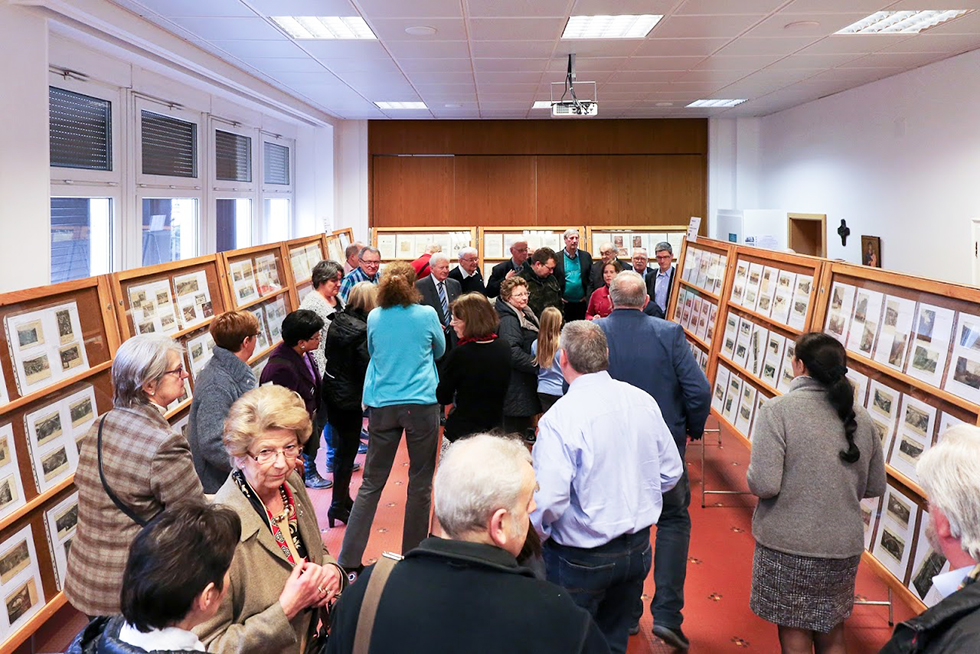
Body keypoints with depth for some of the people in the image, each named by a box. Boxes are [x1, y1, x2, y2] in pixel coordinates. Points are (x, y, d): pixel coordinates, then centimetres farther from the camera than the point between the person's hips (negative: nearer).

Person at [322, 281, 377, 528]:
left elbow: (328, 352, 8)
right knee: (348, 449, 4)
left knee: (343, 445, 19)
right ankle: (338, 506, 9)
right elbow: (367, 369, -20)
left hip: (331, 391, 7)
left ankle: (343, 499, 31)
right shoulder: (364, 331, -22)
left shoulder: (338, 321, 0)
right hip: (350, 397, -7)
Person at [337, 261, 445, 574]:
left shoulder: (374, 318, 1)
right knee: (420, 483, 9)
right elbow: (440, 350, 13)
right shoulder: (426, 314, -4)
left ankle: (349, 559, 7)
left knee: (372, 483, 8)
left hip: (382, 405, 3)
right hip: (421, 404, -2)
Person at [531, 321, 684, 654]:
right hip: (637, 550, 6)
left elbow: (548, 500, -28)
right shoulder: (643, 401, -5)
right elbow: (671, 473, 4)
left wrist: (536, 535, -8)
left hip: (580, 560, -5)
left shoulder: (559, 418, -23)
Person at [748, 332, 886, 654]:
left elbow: (764, 485, -21)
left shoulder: (778, 410, -16)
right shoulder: (860, 418, 0)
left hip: (788, 546, -4)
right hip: (844, 546, 5)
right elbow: (875, 486, 9)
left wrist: (753, 476, 0)